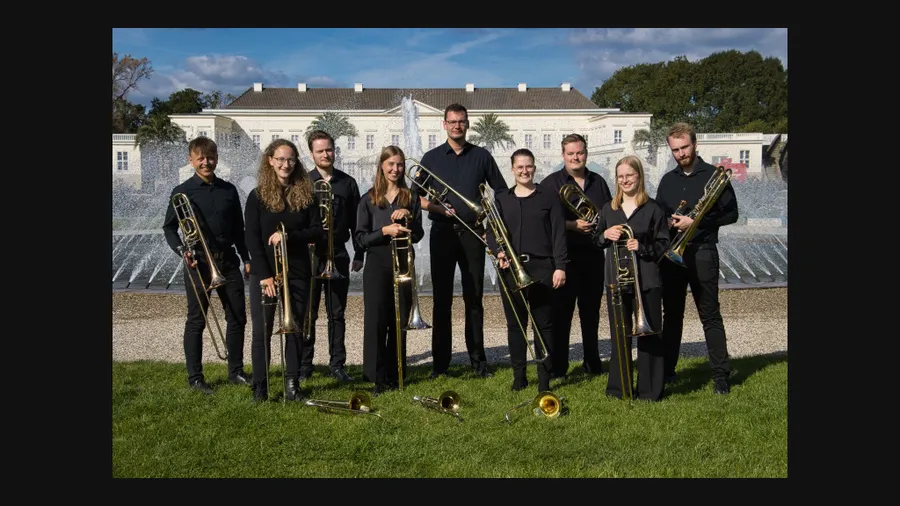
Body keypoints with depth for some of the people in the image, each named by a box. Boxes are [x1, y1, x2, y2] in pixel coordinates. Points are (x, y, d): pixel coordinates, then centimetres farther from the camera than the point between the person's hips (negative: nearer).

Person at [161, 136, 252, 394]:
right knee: (196, 320, 3)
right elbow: (169, 228, 1)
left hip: (227, 260, 4)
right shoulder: (182, 192, -2)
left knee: (237, 317, 7)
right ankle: (195, 377, 12)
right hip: (198, 263, -4)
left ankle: (236, 371, 20)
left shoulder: (228, 190, 8)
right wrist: (182, 251, -15)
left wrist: (246, 259, 10)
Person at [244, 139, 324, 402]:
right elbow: (252, 239, -5)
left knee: (294, 330, 6)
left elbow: (318, 230, 0)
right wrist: (265, 275, -12)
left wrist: (288, 235, -16)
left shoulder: (305, 194, 5)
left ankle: (292, 385, 16)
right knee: (262, 332, 1)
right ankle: (260, 388, 11)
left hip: (297, 273, 2)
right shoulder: (257, 196, -1)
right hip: (263, 273, -2)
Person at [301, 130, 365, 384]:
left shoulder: (347, 183, 7)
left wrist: (359, 254, 8)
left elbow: (355, 221, 10)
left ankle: (337, 364, 16)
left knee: (337, 313, 7)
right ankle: (304, 365, 14)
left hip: (338, 255, 2)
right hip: (309, 255, -1)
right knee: (308, 313, 4)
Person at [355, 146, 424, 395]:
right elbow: (361, 238, -1)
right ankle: (377, 377, 0)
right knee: (376, 320, -6)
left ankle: (395, 375, 14)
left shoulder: (410, 198, 9)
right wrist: (385, 230, -17)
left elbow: (418, 235, 3)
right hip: (377, 265, -2)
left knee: (399, 321, 4)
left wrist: (408, 216, -15)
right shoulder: (369, 199, 4)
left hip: (403, 265, 2)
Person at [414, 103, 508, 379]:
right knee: (441, 299, 1)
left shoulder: (482, 156, 9)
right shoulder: (431, 158, 8)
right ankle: (440, 362, 8)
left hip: (473, 232, 0)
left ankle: (478, 359, 12)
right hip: (442, 232, 0)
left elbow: (502, 192, 11)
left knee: (474, 297, 4)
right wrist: (436, 207, -12)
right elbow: (416, 197, 7)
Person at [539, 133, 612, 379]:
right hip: (565, 255, -4)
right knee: (562, 311, -2)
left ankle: (592, 361, 25)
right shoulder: (551, 183, 0)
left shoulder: (598, 182, 15)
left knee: (591, 310, 13)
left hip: (594, 255, 5)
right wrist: (572, 225, -22)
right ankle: (558, 366, 5)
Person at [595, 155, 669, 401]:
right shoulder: (608, 208, 10)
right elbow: (596, 241, 14)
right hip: (616, 279, 3)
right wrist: (606, 235, -7)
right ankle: (619, 387, 21)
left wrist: (642, 247, -19)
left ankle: (650, 389, 12)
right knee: (619, 335, 10)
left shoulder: (652, 208, -1)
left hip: (646, 280, -3)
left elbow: (663, 244, -1)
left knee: (648, 334, 1)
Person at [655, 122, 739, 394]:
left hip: (702, 252, -4)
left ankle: (721, 374, 3)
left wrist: (696, 221, -15)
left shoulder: (714, 175, 0)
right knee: (671, 314, 10)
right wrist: (669, 222, -6)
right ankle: (666, 369, 19)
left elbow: (731, 213, -5)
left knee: (710, 315, -2)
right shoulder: (667, 180, 13)